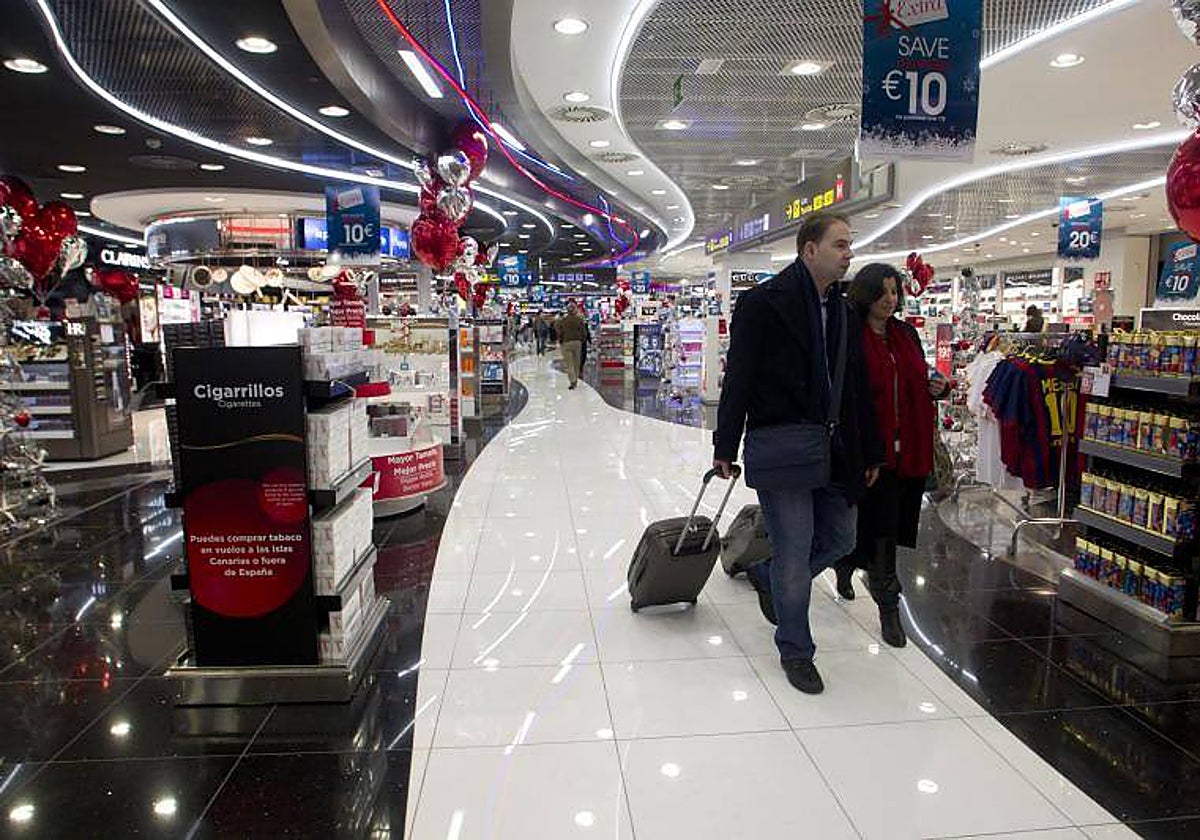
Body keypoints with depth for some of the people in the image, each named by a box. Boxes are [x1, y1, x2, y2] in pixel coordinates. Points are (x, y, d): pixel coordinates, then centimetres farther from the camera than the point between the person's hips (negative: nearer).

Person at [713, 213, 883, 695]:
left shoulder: (843, 312, 12)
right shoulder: (763, 303, -10)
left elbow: (858, 388, 16)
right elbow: (738, 378, -12)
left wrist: (870, 453, 15)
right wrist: (725, 448, -14)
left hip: (834, 452, 7)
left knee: (840, 539, 16)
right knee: (794, 555, 1)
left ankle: (766, 577, 41)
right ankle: (796, 652, 21)